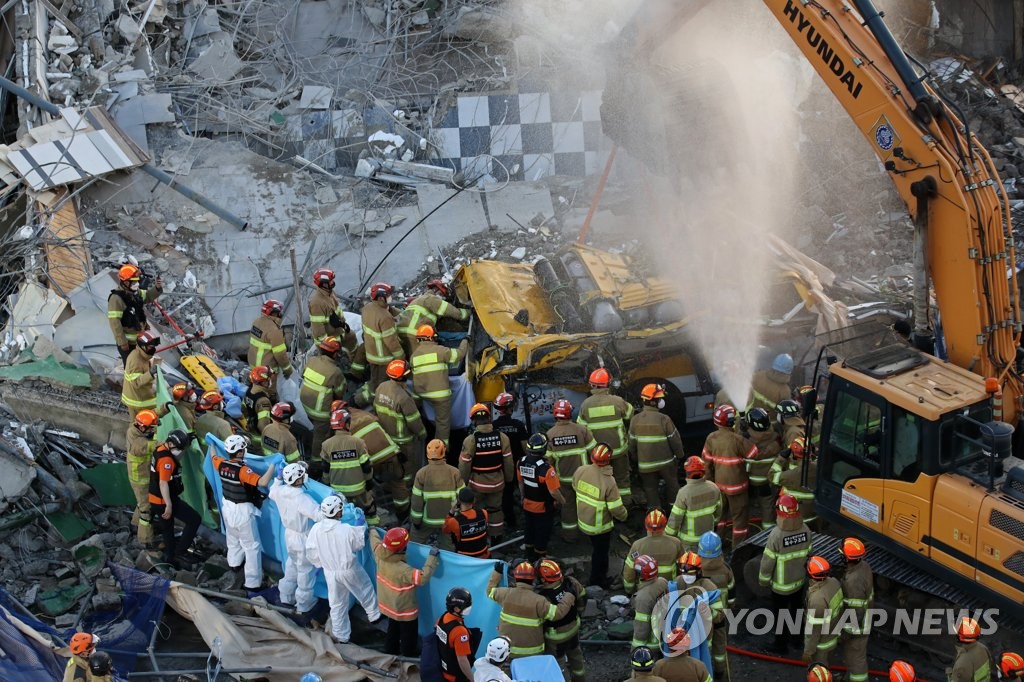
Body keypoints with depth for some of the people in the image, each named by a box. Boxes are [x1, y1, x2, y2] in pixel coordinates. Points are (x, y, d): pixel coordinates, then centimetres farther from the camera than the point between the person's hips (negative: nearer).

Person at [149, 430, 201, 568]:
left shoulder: (160, 449, 6)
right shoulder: (166, 459, -24)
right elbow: (163, 483, -27)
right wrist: (169, 505, -27)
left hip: (155, 499, 10)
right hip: (165, 500, -10)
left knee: (167, 530, 24)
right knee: (195, 520, -5)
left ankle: (170, 559, 38)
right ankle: (179, 553, -5)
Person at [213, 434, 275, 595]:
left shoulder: (221, 464, -7)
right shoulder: (243, 470, -30)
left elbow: (214, 456, 18)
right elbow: (263, 482, -41)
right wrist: (272, 465, -27)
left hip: (227, 507, 8)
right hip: (243, 511, -8)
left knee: (233, 539, 32)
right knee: (252, 546, 2)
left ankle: (234, 564, 57)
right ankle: (252, 585, 2)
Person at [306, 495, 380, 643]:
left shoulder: (316, 529, -19)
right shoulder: (347, 530, -31)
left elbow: (311, 554, -8)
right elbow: (361, 541, -10)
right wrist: (362, 528, 9)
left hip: (330, 573, 3)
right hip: (350, 571, -3)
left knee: (337, 604, 20)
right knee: (365, 591, 27)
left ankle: (341, 636, 33)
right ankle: (374, 615, 48)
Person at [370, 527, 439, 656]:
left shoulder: (380, 554, -20)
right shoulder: (402, 570, -40)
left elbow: (374, 538, 1)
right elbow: (423, 576, -41)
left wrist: (374, 531, 23)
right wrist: (432, 557, -33)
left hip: (388, 605, 7)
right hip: (405, 610, -7)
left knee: (393, 632, 31)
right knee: (409, 640, 16)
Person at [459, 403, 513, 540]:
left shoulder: (470, 440, -22)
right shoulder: (502, 438, -12)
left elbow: (464, 465, -15)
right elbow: (508, 462, -2)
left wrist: (463, 482, 2)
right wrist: (508, 479, 14)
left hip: (477, 484, -3)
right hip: (497, 483, 3)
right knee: (495, 509, 21)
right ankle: (497, 536, 33)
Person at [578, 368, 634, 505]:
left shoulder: (585, 404, -11)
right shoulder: (617, 401, -16)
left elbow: (581, 427, -3)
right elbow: (630, 414, 1)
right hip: (618, 447, -1)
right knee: (622, 477, 17)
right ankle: (626, 503, 26)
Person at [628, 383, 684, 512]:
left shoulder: (635, 420, -9)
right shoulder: (664, 419, -20)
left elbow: (632, 442, 1)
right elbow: (675, 439, -11)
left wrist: (635, 458, 18)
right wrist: (679, 454, 8)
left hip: (646, 463, 1)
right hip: (666, 461, -1)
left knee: (650, 489, 14)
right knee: (672, 484, 22)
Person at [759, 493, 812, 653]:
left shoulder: (776, 535, -31)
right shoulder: (805, 530, -15)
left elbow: (768, 561, -21)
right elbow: (807, 554, 0)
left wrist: (763, 580, -4)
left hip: (781, 585, -4)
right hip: (800, 580, 4)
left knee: (781, 615, 14)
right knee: (796, 609, 24)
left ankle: (781, 644, 29)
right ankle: (796, 638, 43)